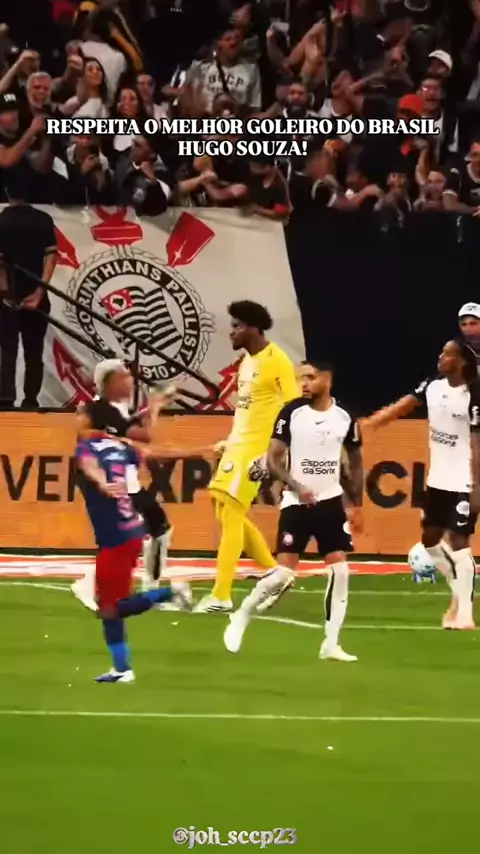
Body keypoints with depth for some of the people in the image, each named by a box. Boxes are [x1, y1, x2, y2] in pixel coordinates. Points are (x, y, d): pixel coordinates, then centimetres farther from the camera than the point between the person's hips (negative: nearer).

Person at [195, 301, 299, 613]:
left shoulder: (277, 361, -14)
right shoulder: (247, 361, 14)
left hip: (255, 447, -10)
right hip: (238, 443, 10)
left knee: (231, 514, -11)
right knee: (228, 513, 12)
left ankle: (221, 596, -8)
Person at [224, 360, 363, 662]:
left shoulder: (345, 417, 0)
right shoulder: (291, 413, -9)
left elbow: (355, 461, 12)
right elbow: (273, 459, -8)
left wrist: (357, 505, 9)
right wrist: (296, 487, -23)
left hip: (331, 501, 3)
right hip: (296, 503, -3)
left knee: (340, 570, -6)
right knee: (284, 573, -8)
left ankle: (331, 644, 1)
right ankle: (242, 616, 15)